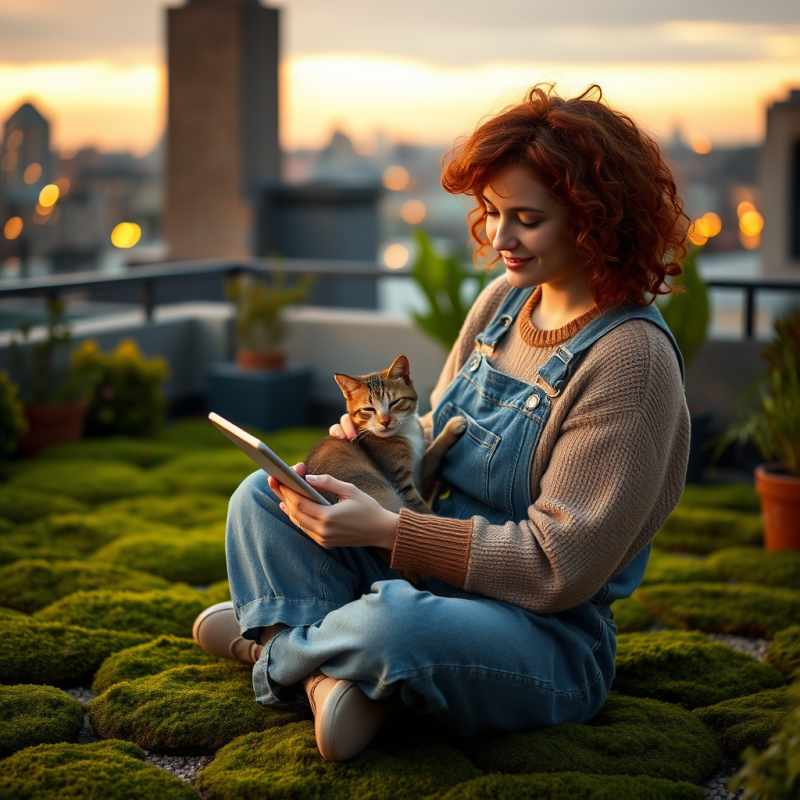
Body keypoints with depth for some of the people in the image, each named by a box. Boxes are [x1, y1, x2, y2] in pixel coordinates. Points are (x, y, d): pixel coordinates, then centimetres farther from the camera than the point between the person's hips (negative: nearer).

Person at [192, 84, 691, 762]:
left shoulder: (631, 357, -19)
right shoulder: (504, 299, 5)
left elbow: (559, 567, -21)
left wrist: (386, 530, -24)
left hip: (547, 637, -8)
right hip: (430, 583, 8)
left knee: (390, 622, -37)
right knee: (260, 498, -2)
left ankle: (275, 642, -4)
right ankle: (328, 678, -22)